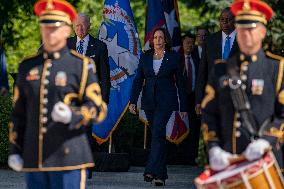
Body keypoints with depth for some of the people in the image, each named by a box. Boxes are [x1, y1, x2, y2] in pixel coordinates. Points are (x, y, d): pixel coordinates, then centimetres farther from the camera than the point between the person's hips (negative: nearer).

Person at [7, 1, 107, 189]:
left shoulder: (81, 65, -1)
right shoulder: (28, 67, 12)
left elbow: (97, 109, -6)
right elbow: (19, 114, 14)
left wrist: (71, 115, -25)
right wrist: (14, 151, 6)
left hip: (68, 157, -4)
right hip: (35, 159, 4)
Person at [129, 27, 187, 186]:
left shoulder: (174, 57, 0)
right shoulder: (145, 57, 9)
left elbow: (180, 82, 3)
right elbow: (138, 80, 6)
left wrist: (183, 106, 3)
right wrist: (133, 101, -5)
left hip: (166, 101, -4)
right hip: (149, 101, 4)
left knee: (158, 133, -18)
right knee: (158, 135, 9)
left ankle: (152, 171, -25)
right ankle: (161, 174, 14)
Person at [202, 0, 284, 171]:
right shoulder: (221, 69, 12)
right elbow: (209, 113, 10)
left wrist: (266, 140, -18)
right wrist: (214, 149, -6)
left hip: (263, 161, -2)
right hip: (227, 161, 2)